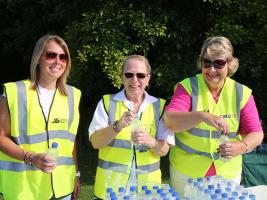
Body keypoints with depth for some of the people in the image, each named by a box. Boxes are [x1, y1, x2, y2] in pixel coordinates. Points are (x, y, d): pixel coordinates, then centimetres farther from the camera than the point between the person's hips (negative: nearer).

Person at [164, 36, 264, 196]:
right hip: (187, 172, -2)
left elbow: (256, 134, -3)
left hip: (228, 174, 2)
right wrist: (202, 116, -39)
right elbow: (170, 121, -22)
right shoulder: (188, 87, -9)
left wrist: (242, 146, -26)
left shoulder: (242, 93, -4)